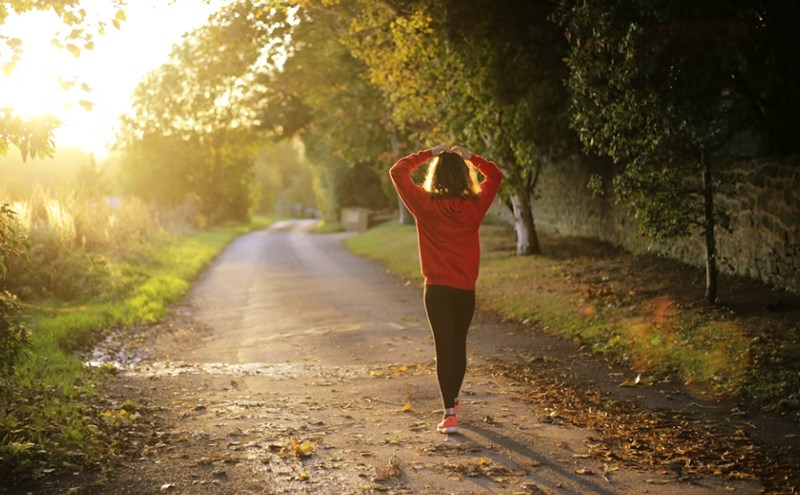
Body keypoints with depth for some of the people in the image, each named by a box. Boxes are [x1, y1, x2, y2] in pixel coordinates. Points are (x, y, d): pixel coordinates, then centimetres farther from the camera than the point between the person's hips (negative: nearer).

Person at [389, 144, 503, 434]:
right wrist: (470, 157, 10)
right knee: (459, 345, 19)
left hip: (437, 289, -3)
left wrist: (428, 154, 3)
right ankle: (453, 400, 37)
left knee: (444, 348, -1)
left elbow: (398, 171, -1)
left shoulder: (425, 205, -11)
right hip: (466, 289, 3)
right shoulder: (475, 205, -4)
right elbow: (495, 175, 13)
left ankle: (450, 414, -9)